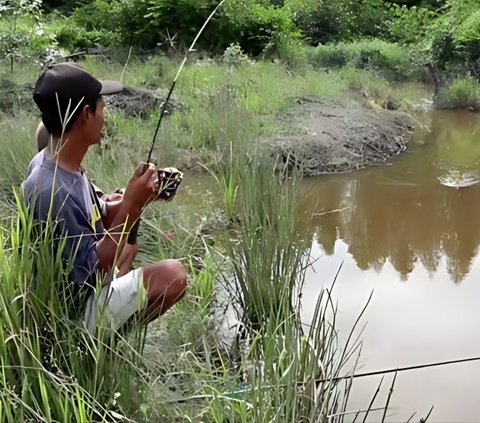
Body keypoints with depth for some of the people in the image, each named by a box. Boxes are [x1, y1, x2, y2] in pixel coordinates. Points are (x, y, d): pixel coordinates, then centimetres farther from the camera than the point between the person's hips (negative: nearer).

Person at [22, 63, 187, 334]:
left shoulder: (64, 165, -3)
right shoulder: (51, 190, -31)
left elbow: (97, 220, 8)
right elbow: (93, 270, -27)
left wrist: (134, 199, -9)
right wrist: (131, 205, -27)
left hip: (81, 290, 10)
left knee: (128, 247, 29)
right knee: (173, 275, -12)